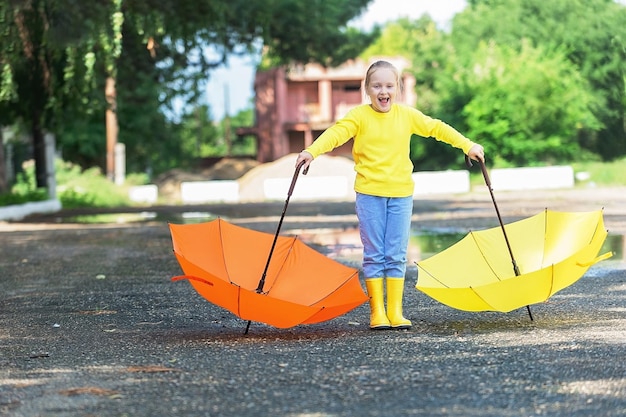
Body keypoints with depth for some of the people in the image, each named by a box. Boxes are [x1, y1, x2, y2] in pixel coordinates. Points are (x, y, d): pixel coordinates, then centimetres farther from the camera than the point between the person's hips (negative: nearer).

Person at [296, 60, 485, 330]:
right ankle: (377, 311, 6)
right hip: (369, 194, -2)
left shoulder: (407, 115, 5)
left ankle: (395, 311, 8)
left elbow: (437, 128, 14)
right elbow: (336, 133, -17)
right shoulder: (359, 116, -3)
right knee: (374, 255, 1)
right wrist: (312, 151, -33)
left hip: (401, 194, 2)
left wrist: (468, 146, 12)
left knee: (397, 255, 3)